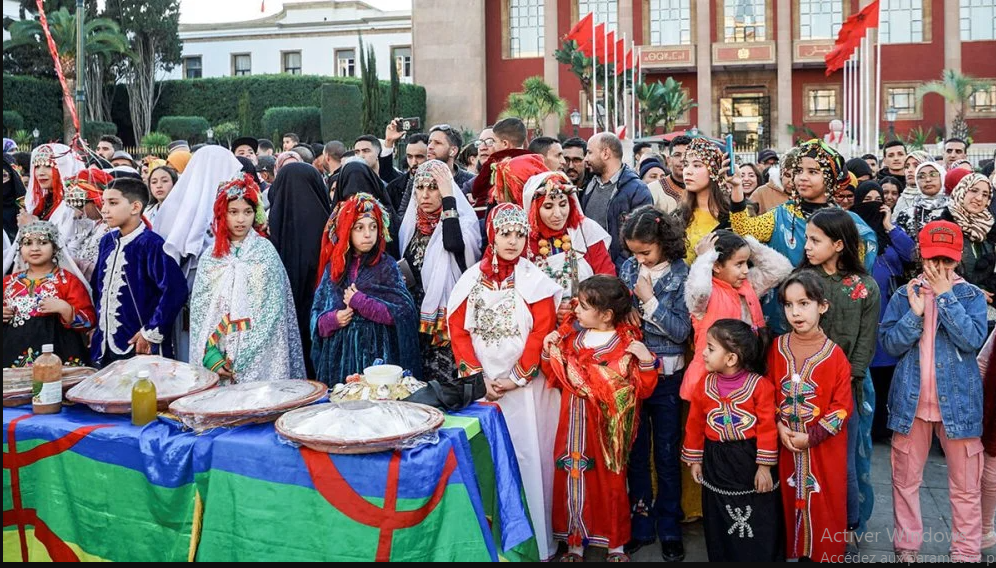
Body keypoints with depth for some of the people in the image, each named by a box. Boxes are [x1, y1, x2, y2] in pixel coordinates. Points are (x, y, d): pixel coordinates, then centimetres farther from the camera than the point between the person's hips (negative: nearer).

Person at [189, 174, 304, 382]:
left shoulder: (265, 252, 0)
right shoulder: (211, 257, 6)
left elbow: (273, 310, -5)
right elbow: (199, 309, 4)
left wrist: (242, 359, -10)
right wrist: (212, 357, -9)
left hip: (259, 360, -2)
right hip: (219, 355, 2)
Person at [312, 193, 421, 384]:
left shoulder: (386, 266, -1)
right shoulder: (334, 268, 8)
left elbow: (403, 312, -10)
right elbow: (317, 315, 11)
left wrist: (359, 302, -11)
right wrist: (333, 319, -10)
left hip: (377, 354, -3)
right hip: (339, 355, 3)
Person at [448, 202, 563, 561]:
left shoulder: (533, 279, -3)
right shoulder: (472, 278, 5)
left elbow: (542, 332, -7)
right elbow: (457, 329, 3)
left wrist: (516, 378, -11)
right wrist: (478, 376, -6)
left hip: (526, 386, -2)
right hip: (483, 384, 3)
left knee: (526, 456, 0)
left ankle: (535, 540, 12)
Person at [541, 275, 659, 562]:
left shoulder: (627, 344, -9)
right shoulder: (570, 336, 3)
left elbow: (642, 389, -9)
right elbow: (555, 379, 10)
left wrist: (646, 361, -23)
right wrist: (549, 351, -3)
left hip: (606, 429, -3)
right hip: (574, 426, 3)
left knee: (611, 483, 9)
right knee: (572, 480, 8)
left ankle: (616, 544, 26)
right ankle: (575, 543, 23)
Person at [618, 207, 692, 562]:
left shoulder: (681, 274, -9)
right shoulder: (628, 268, 1)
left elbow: (681, 331, -13)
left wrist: (649, 301, -18)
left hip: (666, 374, -3)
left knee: (667, 453, 8)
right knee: (636, 451, 11)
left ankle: (669, 529, 23)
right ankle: (641, 524, 25)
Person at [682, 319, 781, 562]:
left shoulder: (760, 385, -16)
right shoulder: (704, 386, -3)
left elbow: (767, 427, -13)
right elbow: (695, 425, 5)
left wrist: (764, 466, -13)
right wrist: (694, 460, 8)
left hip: (750, 460, -4)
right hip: (716, 463, 4)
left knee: (760, 524, 8)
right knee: (720, 524, 16)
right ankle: (723, 558, 33)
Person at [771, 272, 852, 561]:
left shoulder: (834, 355, -10)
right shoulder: (777, 348, 0)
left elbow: (842, 406, -10)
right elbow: (769, 392, 6)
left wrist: (811, 437, -14)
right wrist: (779, 427, -8)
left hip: (824, 445, -3)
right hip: (786, 442, 3)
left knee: (824, 503, 5)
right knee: (790, 499, 11)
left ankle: (826, 555, 21)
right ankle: (796, 551, 28)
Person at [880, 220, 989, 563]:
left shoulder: (972, 296, 0)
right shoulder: (904, 295, 3)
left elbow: (973, 340, -16)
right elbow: (889, 344, -4)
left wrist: (945, 295, -16)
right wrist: (915, 313, -17)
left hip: (958, 401, -1)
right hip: (911, 400, 1)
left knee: (965, 485, 5)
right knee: (905, 479, 10)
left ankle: (966, 552, 17)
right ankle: (906, 547, 23)